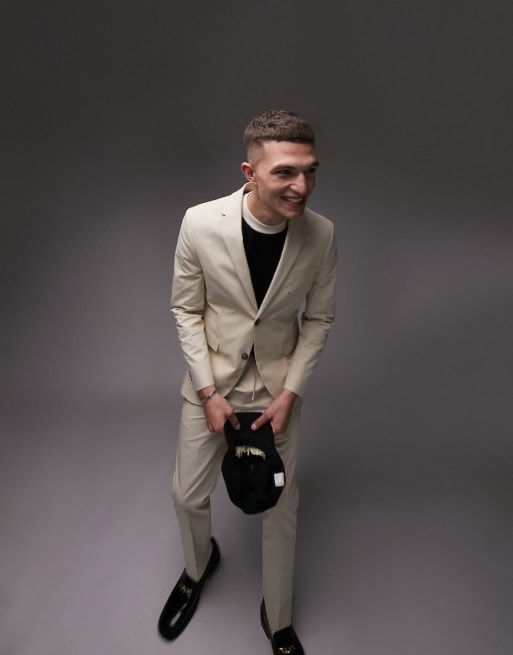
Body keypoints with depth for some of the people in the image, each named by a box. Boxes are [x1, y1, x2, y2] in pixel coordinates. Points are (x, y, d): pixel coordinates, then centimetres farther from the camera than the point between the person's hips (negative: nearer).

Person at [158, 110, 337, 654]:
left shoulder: (321, 234, -17)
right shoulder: (200, 223, -20)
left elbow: (318, 319, -4)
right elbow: (186, 310, -8)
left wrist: (290, 393, -11)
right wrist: (207, 392, -11)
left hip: (280, 387, 0)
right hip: (211, 382, 0)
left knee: (280, 509, 14)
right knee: (188, 495, 17)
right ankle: (199, 566, 55)